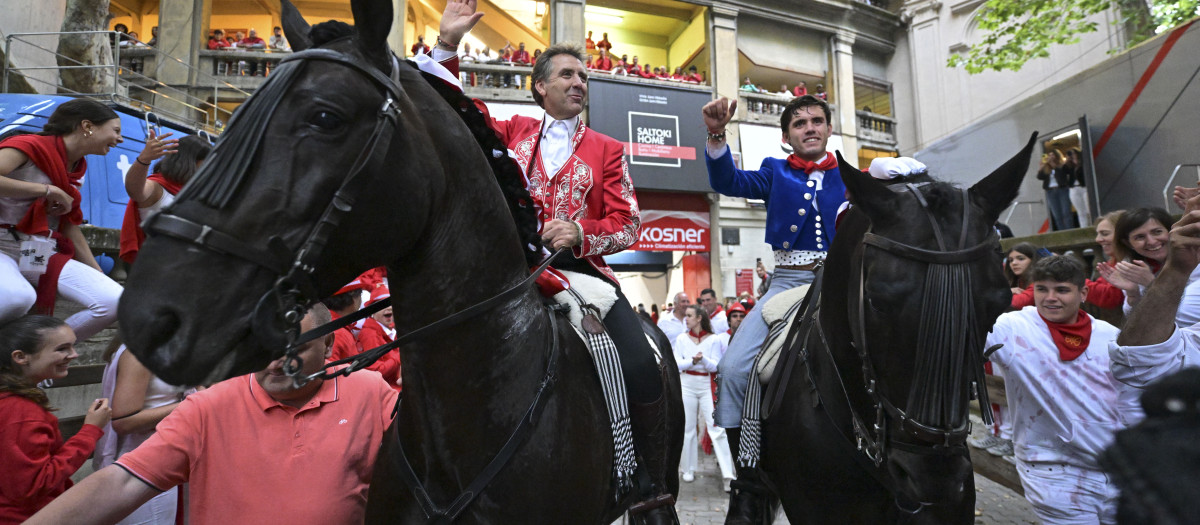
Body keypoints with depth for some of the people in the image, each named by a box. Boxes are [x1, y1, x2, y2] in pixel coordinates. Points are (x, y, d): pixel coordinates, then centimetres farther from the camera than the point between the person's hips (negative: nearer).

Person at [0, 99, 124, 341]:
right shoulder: (29, 147, -8)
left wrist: (99, 274, 13)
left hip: (44, 255, 6)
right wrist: (49, 190, -18)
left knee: (115, 301, -17)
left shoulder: (76, 167, 13)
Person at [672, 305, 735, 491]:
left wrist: (703, 359, -25)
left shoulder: (714, 339, 0)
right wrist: (692, 361, -20)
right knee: (687, 428, 7)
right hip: (687, 385, 2)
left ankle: (727, 473, -4)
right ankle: (688, 469, 21)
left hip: (707, 385, -2)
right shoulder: (681, 338, 5)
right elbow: (676, 363, -3)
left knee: (716, 427, -8)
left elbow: (715, 366, -5)